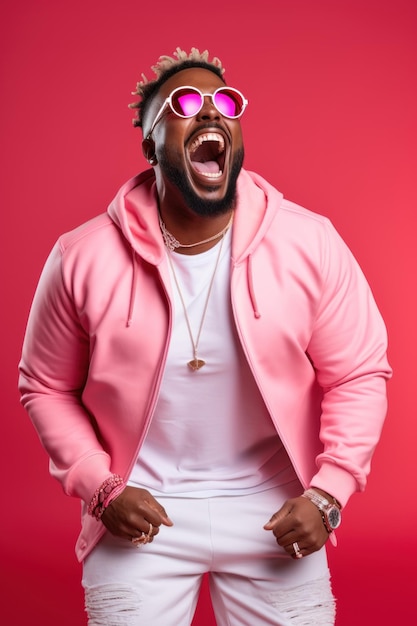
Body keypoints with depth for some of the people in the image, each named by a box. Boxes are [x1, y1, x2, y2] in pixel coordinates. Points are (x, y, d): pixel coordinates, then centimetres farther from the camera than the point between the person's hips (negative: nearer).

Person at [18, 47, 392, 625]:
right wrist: (100, 487, -9)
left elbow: (358, 376, -3)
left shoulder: (311, 244, -10)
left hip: (275, 512, 1)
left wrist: (328, 494, -11)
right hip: (140, 513, 0)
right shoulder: (83, 257, -10)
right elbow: (46, 387, 1)